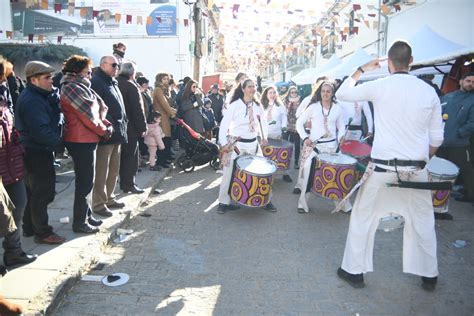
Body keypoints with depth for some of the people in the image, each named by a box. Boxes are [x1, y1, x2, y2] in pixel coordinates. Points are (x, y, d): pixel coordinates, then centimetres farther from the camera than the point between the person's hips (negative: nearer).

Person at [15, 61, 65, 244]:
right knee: (43, 193, -1)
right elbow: (41, 131, -26)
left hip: (35, 151, 10)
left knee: (34, 191, 19)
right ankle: (43, 233, 9)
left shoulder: (37, 96, 12)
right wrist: (59, 141, -14)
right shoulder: (32, 101, -20)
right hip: (38, 153, -10)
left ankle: (29, 227, 31)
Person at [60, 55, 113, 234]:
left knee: (85, 181, 17)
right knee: (85, 182, -2)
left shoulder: (81, 87, 15)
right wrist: (104, 130, -5)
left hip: (87, 140, 10)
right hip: (81, 141, -10)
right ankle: (79, 223, 9)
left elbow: (101, 106, 11)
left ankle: (86, 215, 30)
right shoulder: (72, 88, -15)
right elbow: (88, 115, -18)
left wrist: (106, 124, -5)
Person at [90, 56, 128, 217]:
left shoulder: (113, 83, 20)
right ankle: (99, 204, 7)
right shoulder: (96, 81, -10)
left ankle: (109, 198, 29)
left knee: (114, 170, 16)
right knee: (102, 171, -2)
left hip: (117, 133, 9)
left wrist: (123, 124, 16)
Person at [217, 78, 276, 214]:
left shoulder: (257, 105, 4)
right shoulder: (235, 105, -10)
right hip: (236, 143, -4)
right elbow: (224, 124, -11)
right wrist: (224, 143, -17)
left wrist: (264, 136, 11)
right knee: (229, 173, -1)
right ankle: (224, 202, 14)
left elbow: (263, 121, 20)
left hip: (253, 143, 4)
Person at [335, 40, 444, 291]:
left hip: (383, 167, -3)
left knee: (363, 218, 11)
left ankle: (354, 271, 21)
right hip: (417, 169, 3)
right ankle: (429, 275, 31)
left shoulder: (379, 86, -7)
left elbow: (342, 94, 8)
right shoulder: (428, 91, 1)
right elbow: (436, 139, 4)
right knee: (422, 222, 18)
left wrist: (360, 70, 17)